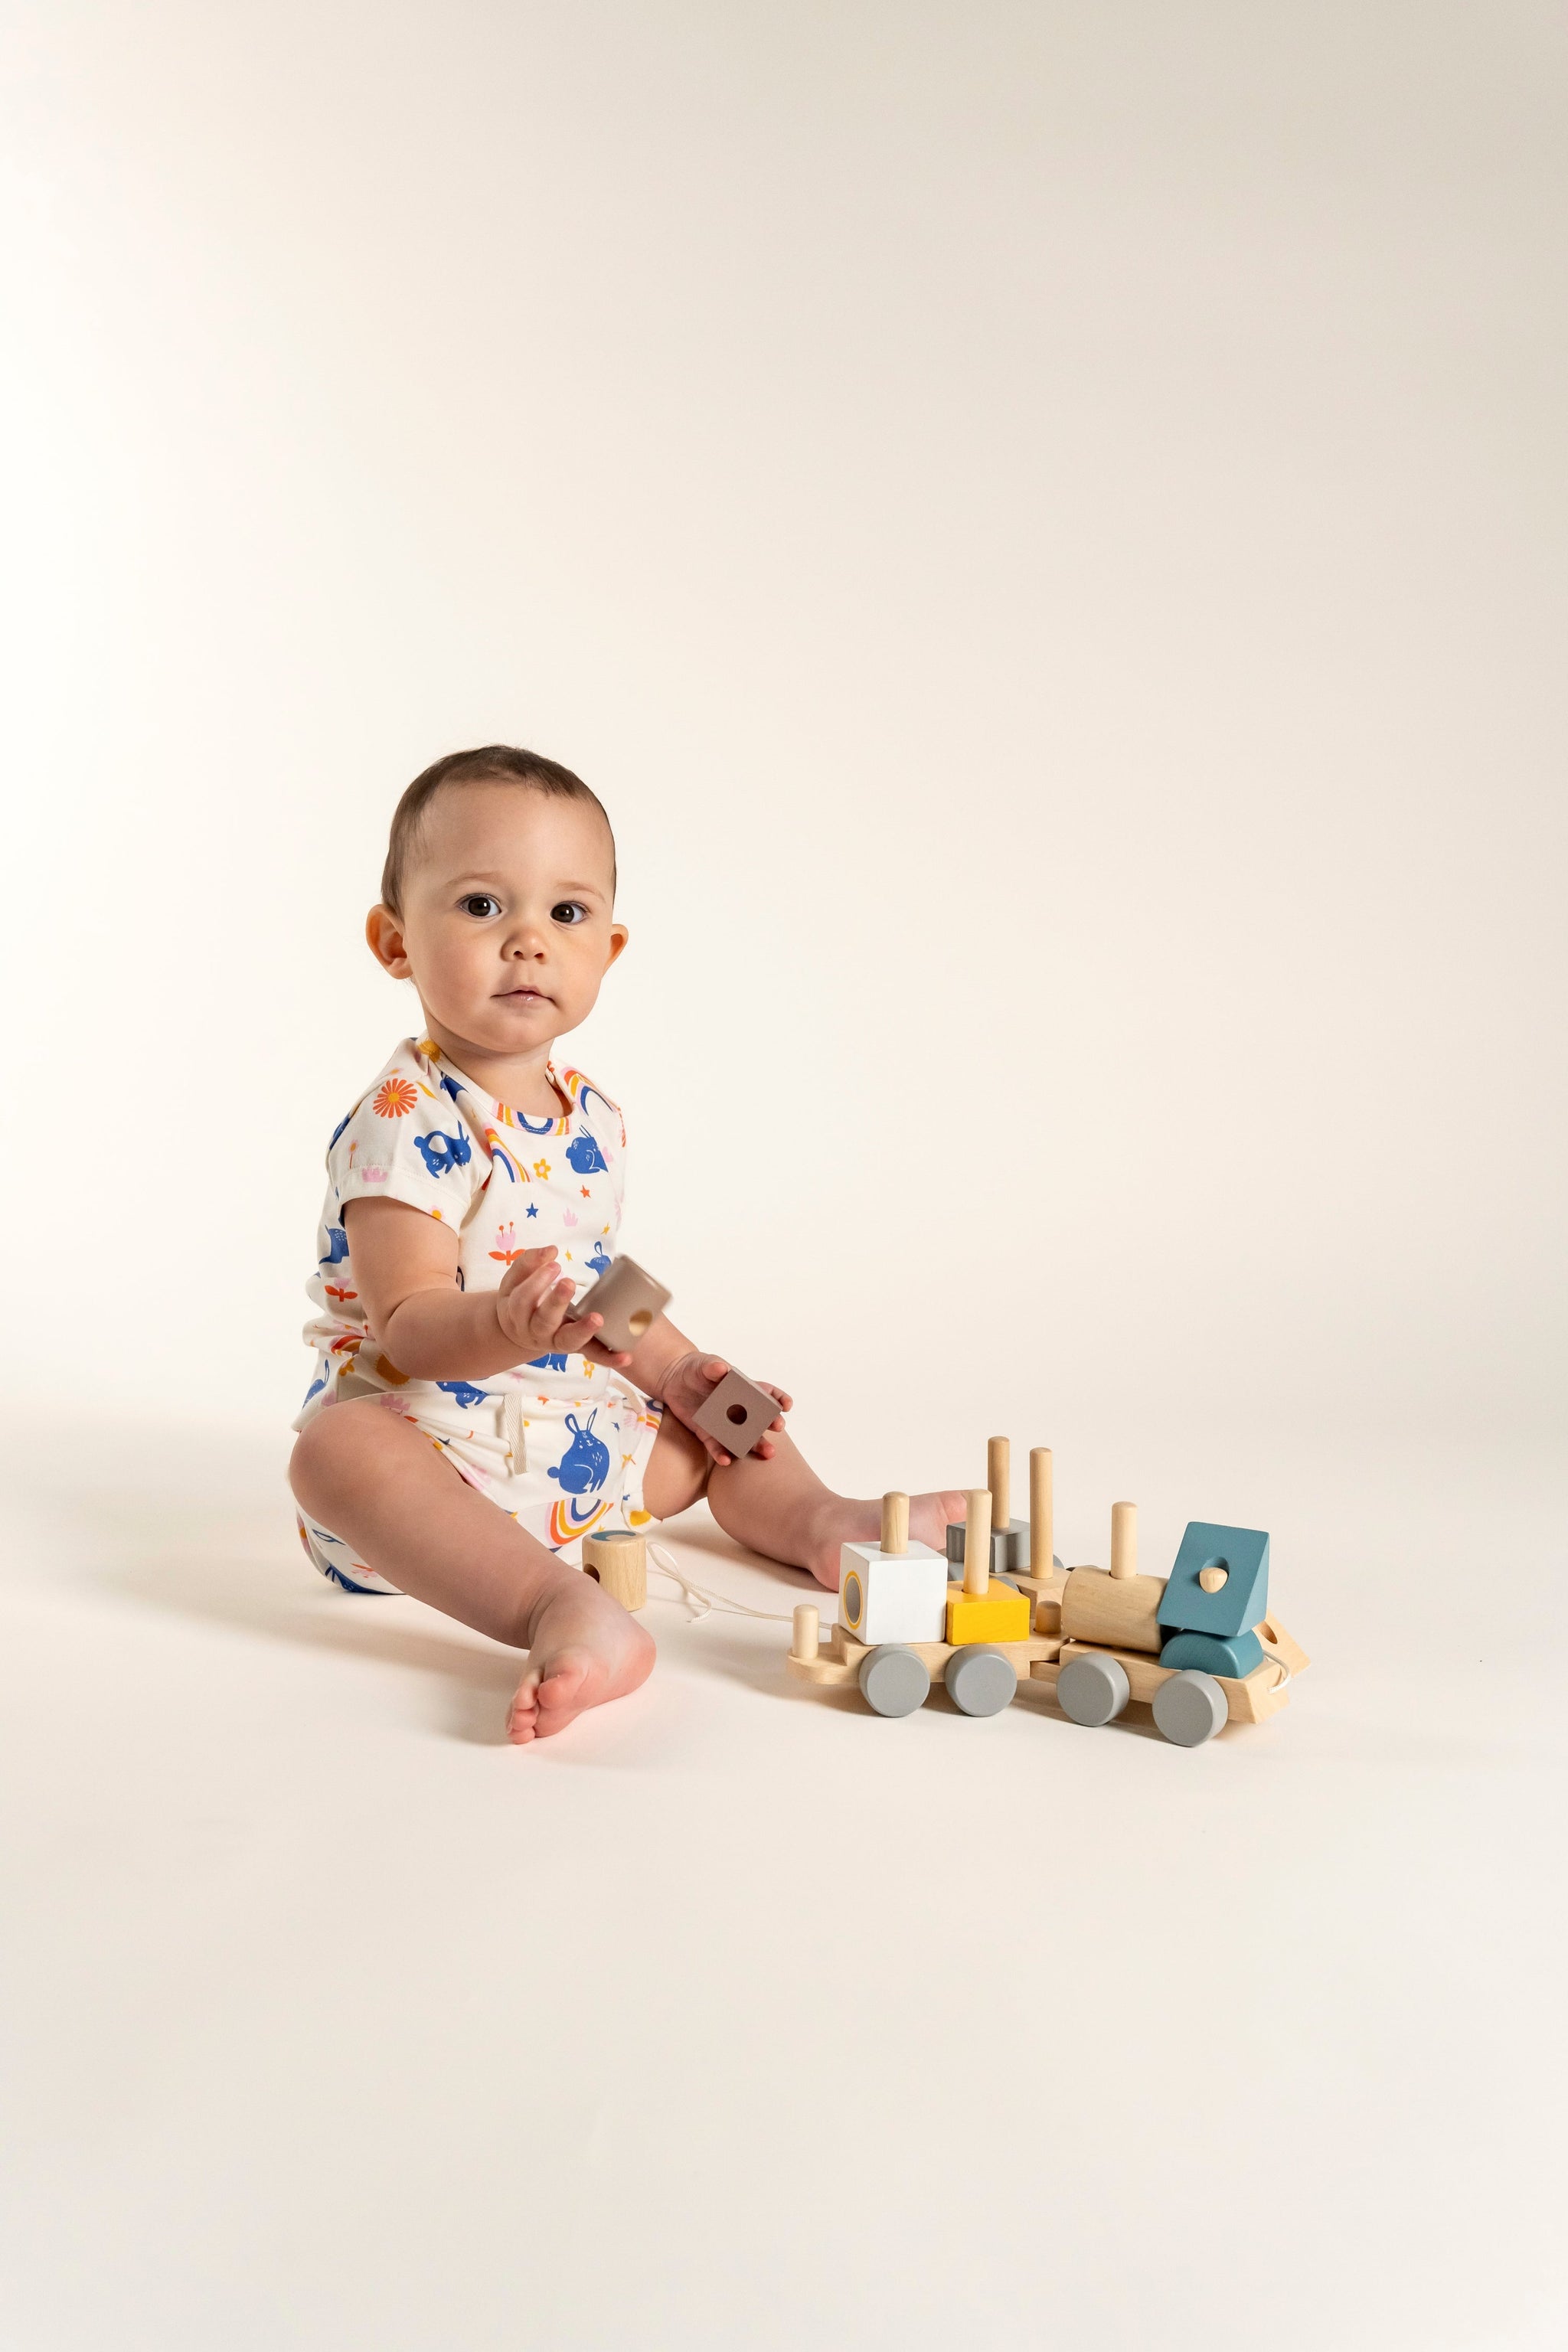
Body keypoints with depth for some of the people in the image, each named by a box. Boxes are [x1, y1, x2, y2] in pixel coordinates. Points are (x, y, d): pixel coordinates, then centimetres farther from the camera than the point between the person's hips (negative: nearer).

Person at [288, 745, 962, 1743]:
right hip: (424, 1427, -8)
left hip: (580, 1432, 8)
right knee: (338, 1449, -40)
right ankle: (561, 1609, -54)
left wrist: (680, 1370, 7)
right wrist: (504, 1328, -46)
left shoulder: (591, 1117, 7)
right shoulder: (403, 1122, -18)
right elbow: (410, 1323, -26)